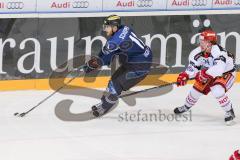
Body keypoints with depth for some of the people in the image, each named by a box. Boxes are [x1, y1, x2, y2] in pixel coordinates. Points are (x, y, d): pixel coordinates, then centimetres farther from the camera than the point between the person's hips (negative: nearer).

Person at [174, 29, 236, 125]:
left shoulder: (218, 52, -38)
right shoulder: (199, 52, -14)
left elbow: (219, 69, -51)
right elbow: (193, 66, -5)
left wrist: (204, 74, -54)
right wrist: (185, 75, -20)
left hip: (227, 73, -7)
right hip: (212, 74, 7)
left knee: (217, 91, -32)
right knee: (197, 89, 7)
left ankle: (229, 112, -14)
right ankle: (186, 106, 36)